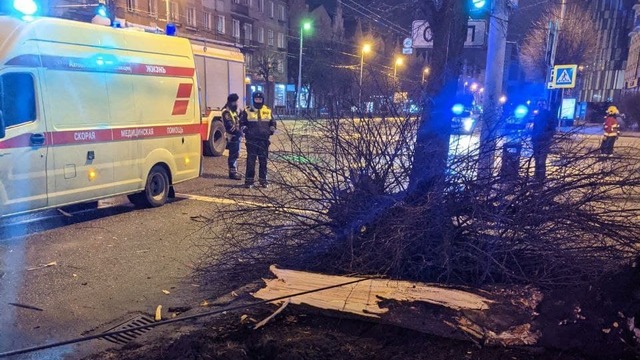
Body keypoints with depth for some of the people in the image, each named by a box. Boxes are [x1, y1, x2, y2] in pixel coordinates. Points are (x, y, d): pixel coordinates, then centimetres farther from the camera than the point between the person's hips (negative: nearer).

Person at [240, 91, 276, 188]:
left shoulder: (268, 111, 9)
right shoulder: (248, 111, 4)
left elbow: (272, 122, 18)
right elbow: (242, 123, 11)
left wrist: (272, 128, -2)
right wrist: (244, 129, -8)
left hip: (264, 140, 2)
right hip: (251, 140, -2)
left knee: (263, 161, 7)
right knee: (250, 161, -1)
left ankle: (263, 180, 16)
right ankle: (249, 180, 5)